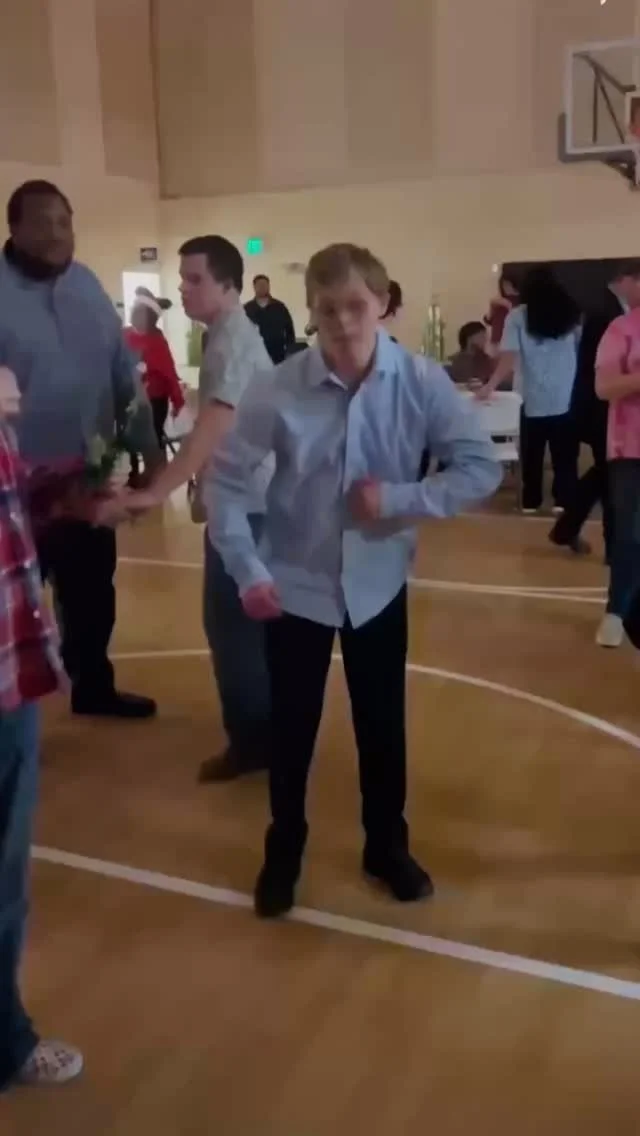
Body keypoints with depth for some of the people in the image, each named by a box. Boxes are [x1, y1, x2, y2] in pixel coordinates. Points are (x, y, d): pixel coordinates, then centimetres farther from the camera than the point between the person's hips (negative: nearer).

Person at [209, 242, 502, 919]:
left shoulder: (421, 382, -13)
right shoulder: (279, 388, -15)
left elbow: (481, 468, -9)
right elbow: (225, 478, -8)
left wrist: (401, 499, -21)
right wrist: (247, 571, -14)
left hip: (378, 584, 1)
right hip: (295, 586, -1)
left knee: (382, 724, 15)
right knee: (291, 728, 12)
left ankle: (387, 848, 38)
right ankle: (283, 854, 35)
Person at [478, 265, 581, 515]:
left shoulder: (518, 317, -2)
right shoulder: (571, 314, 5)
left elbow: (509, 358, -13)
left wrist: (490, 386, -15)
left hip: (533, 400, -1)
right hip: (566, 399, 1)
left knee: (532, 455, 10)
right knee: (565, 455, 7)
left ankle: (531, 502, 13)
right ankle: (563, 501, 6)